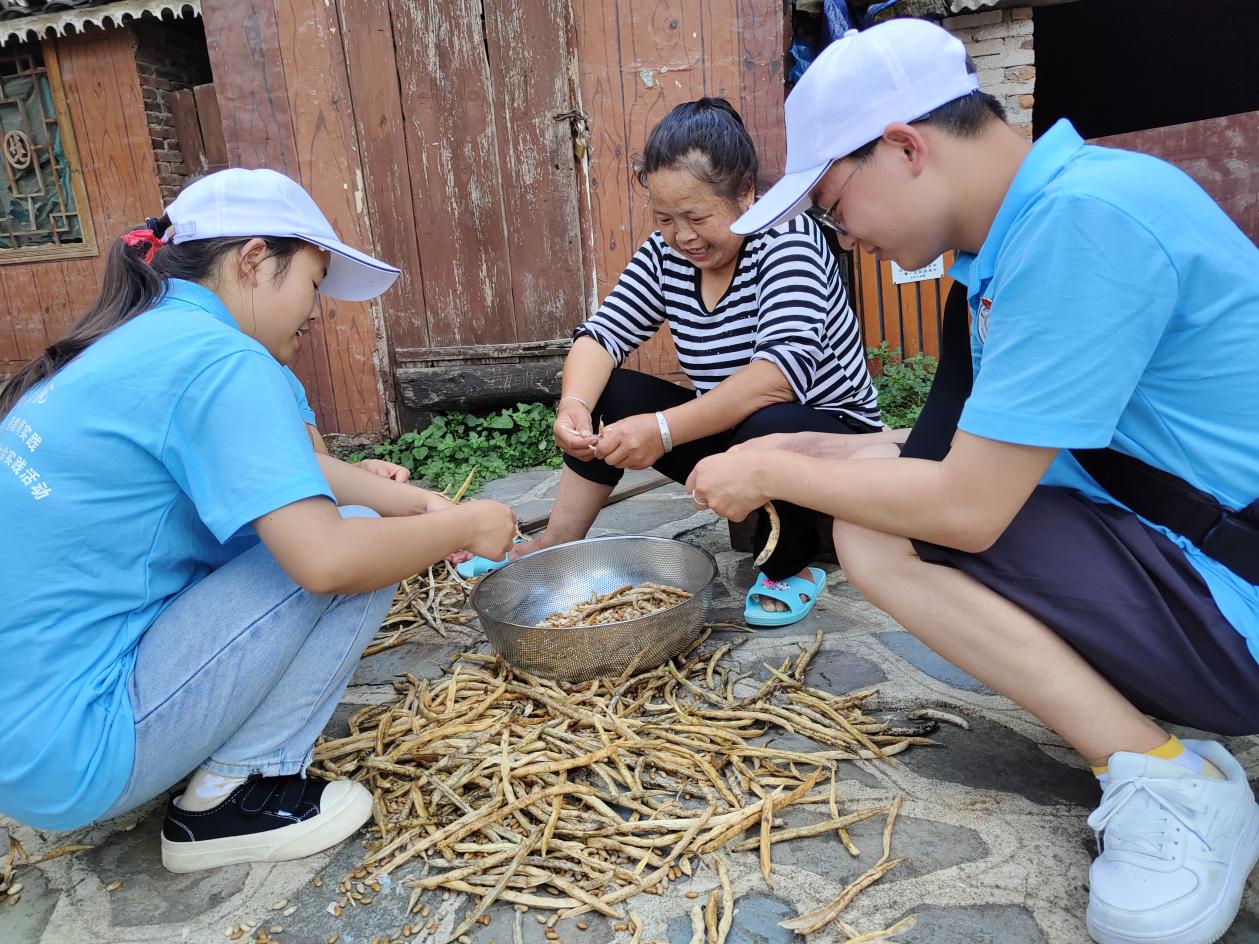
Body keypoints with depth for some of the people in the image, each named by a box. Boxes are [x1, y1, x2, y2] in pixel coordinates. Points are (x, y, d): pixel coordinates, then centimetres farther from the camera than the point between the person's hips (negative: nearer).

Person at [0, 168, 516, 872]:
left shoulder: (140, 337, 8)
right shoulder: (216, 359, -20)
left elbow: (289, 466, 15)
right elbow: (327, 559, -28)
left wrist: (418, 505, 7)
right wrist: (465, 527, -11)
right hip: (66, 756, -9)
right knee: (355, 550, -9)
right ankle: (228, 800, -1)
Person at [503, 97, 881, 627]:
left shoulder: (788, 241, -19)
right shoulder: (665, 254, -2)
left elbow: (787, 367, -34)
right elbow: (603, 333, -4)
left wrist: (665, 429, -43)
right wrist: (574, 404, -27)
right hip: (729, 436, 6)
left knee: (768, 429, -37)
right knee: (608, 392, -8)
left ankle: (791, 568, -9)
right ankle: (557, 545, 0)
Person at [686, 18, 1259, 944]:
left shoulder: (1083, 219, -24)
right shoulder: (1024, 225, 5)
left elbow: (968, 504, -25)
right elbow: (988, 439, 12)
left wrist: (777, 473, -11)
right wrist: (815, 451, 7)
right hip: (1168, 555, 9)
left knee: (892, 526, -15)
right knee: (869, 521, 3)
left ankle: (1167, 780, -9)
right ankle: (1151, 755, 2)